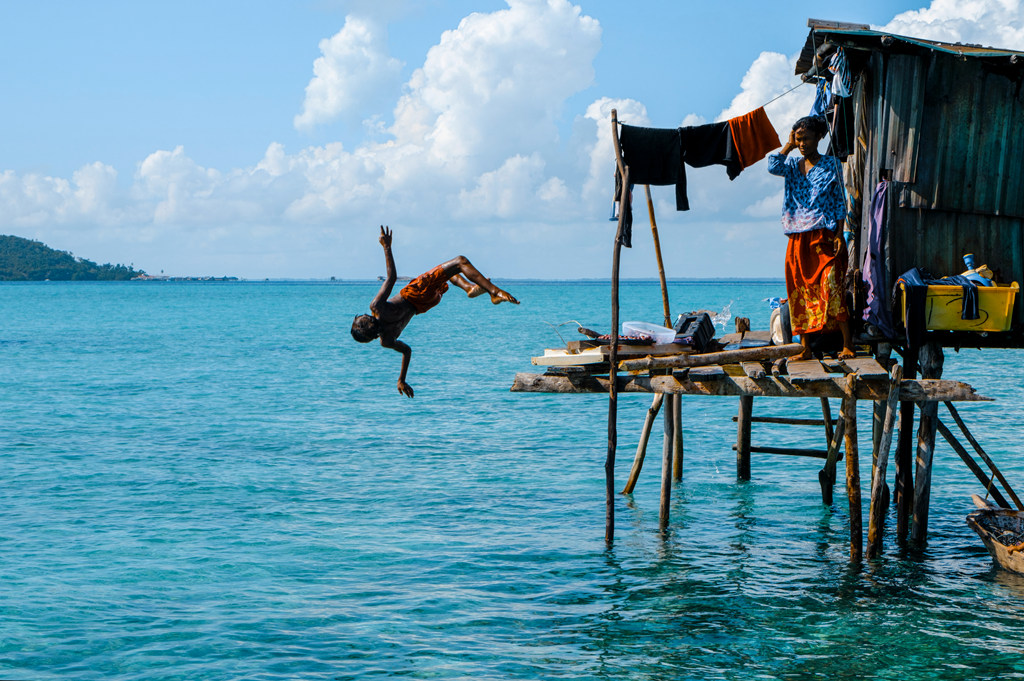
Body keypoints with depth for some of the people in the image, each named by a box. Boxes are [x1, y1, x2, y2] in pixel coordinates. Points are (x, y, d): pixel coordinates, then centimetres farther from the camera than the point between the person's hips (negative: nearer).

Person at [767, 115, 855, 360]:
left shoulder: (830, 164, 3)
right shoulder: (793, 166, 14)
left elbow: (840, 202, 0)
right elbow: (772, 166, -8)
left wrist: (839, 235, -8)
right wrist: (789, 145, 2)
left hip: (825, 237, -5)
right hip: (798, 239, 5)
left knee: (831, 289, -15)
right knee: (800, 292, 2)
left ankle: (847, 343, -11)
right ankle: (805, 347, 8)